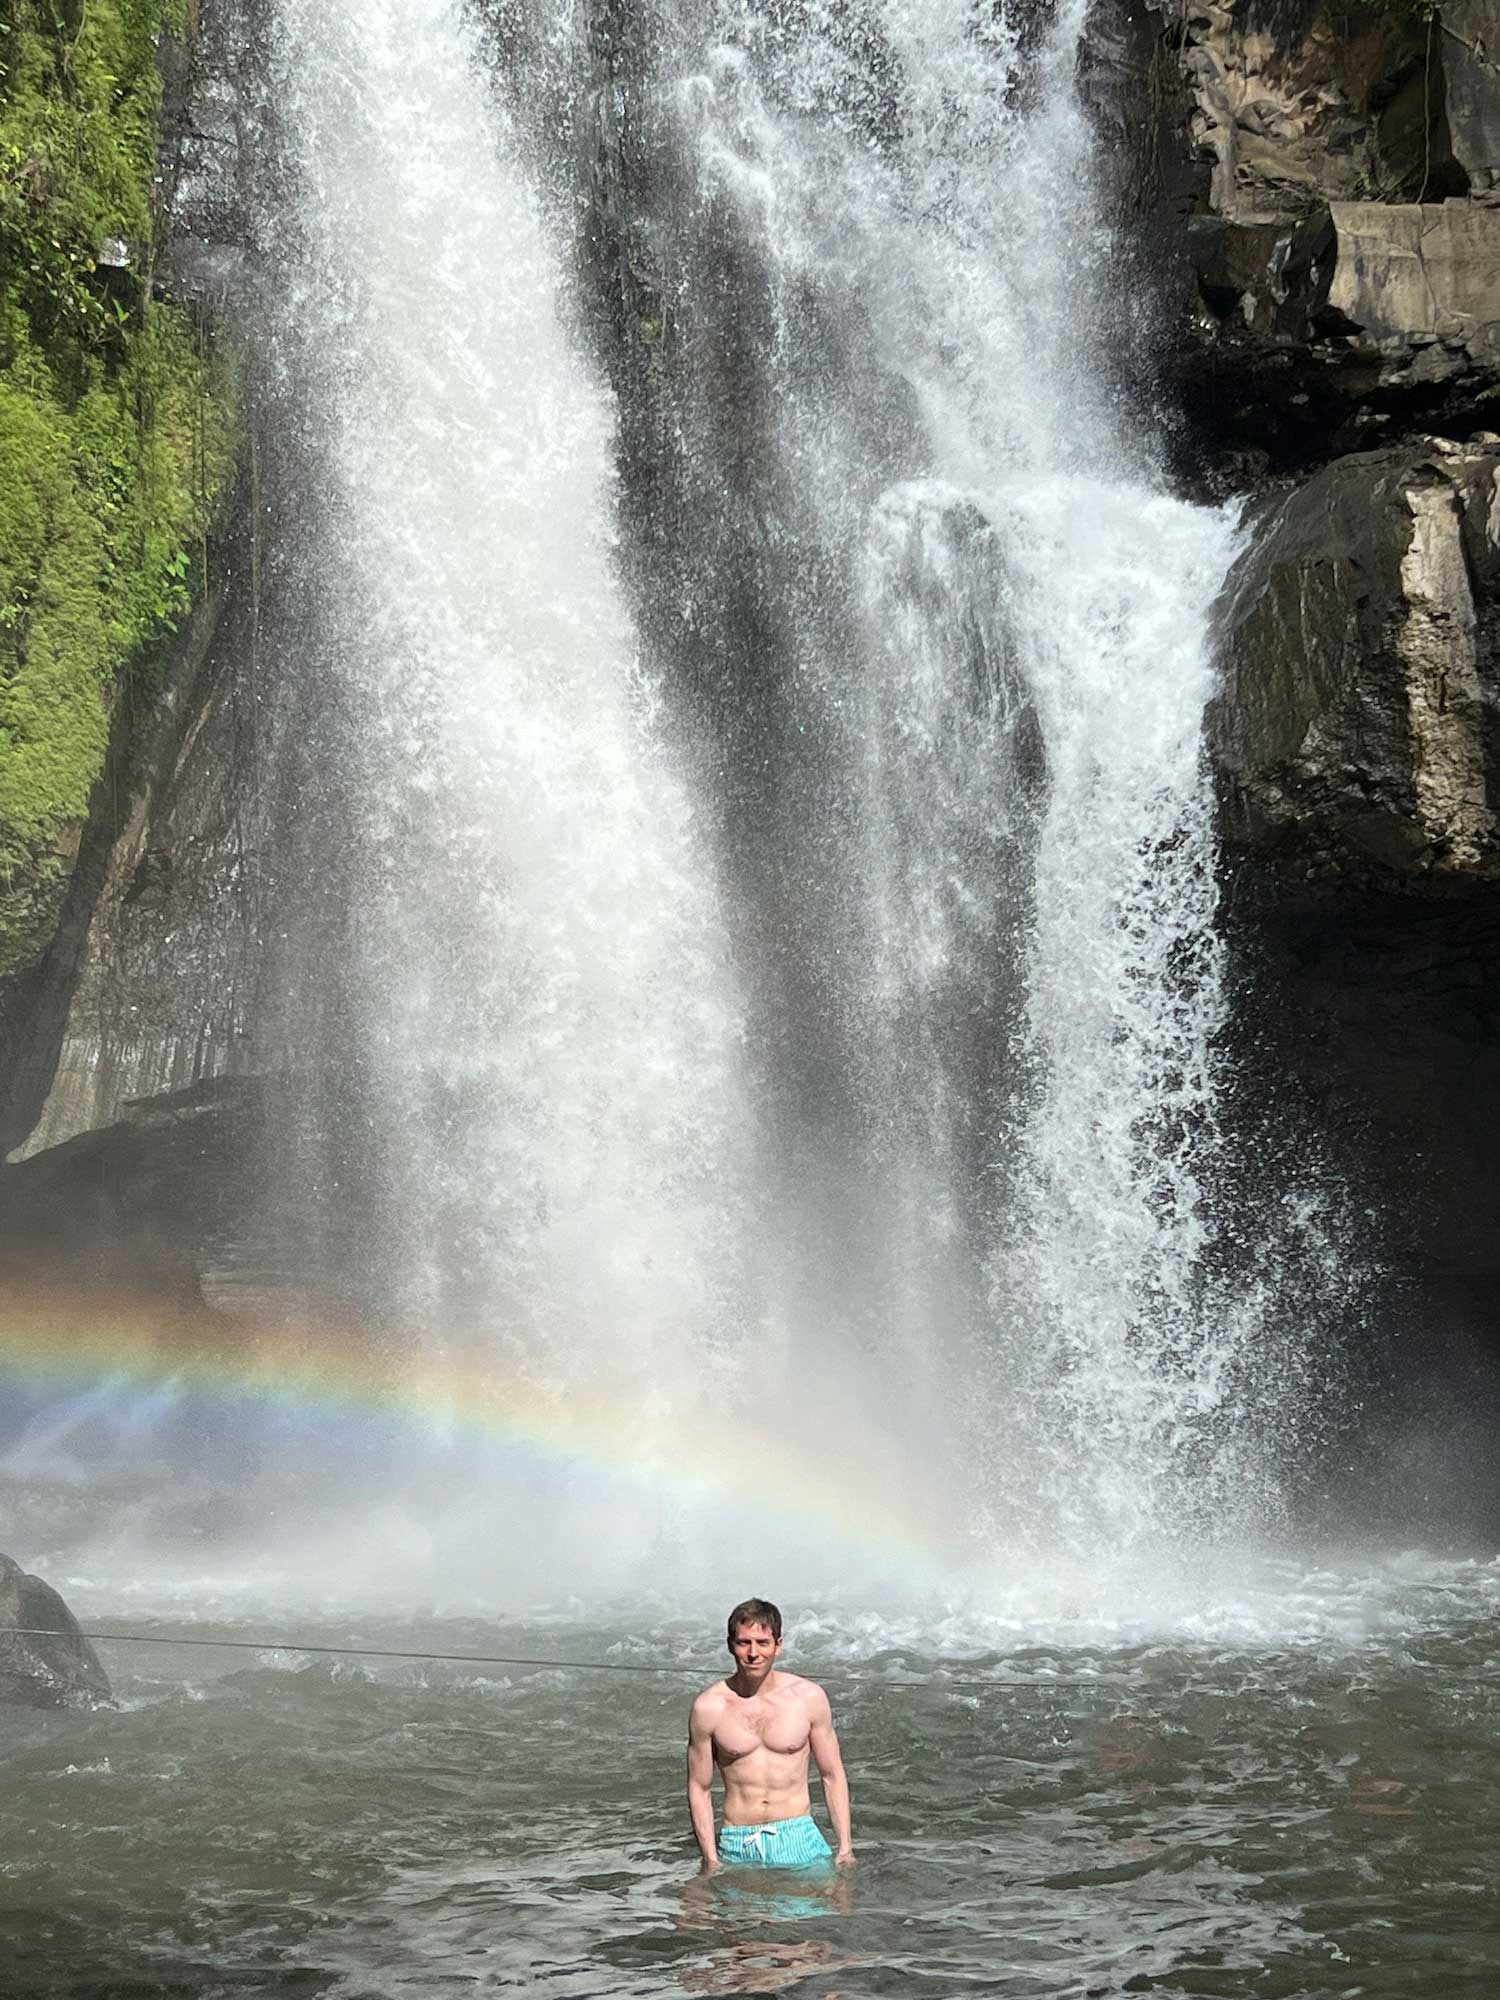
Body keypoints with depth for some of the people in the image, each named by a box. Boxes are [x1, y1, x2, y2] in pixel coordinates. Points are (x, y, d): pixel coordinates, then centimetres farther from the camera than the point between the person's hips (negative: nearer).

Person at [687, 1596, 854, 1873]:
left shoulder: (808, 1697, -1)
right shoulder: (709, 1707, -3)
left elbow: (832, 1776, 6)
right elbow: (699, 1788, 4)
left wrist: (845, 1848, 1)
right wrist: (711, 1859, -2)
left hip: (799, 1840, 0)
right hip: (737, 1848, 0)